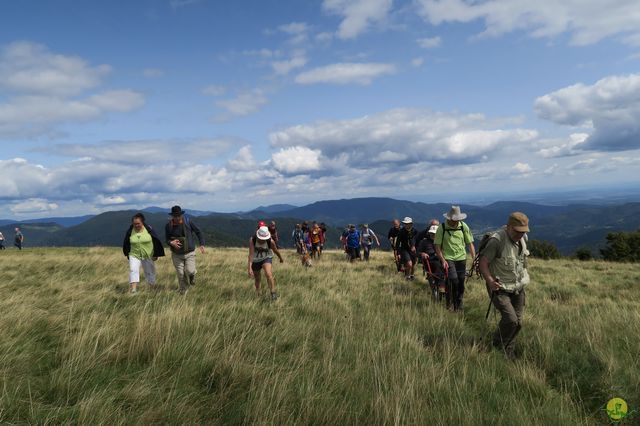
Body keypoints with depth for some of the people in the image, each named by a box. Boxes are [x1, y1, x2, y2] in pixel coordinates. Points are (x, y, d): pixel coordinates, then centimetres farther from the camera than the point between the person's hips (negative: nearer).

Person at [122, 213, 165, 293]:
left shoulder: (149, 229, -12)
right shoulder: (130, 231, -7)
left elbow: (156, 241, -4)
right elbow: (126, 244, 10)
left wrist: (156, 254, -3)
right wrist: (128, 254, 14)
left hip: (148, 256, -1)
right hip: (134, 255, 1)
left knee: (150, 272, 13)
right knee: (133, 270, -20)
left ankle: (152, 287, 35)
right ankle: (133, 289, -25)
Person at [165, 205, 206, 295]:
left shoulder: (188, 222, -10)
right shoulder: (168, 226, -7)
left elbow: (198, 232, -1)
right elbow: (167, 239, 4)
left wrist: (202, 244, -12)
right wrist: (171, 242, -20)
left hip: (189, 252, -1)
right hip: (176, 254, 1)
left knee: (189, 271, -14)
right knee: (180, 274, 3)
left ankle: (192, 275, 23)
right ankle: (183, 291, 26)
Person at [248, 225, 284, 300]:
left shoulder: (270, 241, -25)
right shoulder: (252, 240, -27)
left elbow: (276, 250, -6)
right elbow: (251, 254, -31)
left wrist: (281, 258, 12)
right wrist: (250, 268, -38)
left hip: (266, 258, -1)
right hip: (255, 260, 1)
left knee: (268, 274, -27)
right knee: (257, 279, 14)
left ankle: (273, 292, -15)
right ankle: (257, 294, 39)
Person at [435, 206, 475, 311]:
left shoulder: (463, 226, 0)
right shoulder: (442, 228, -7)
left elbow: (470, 243, 5)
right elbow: (437, 246, -5)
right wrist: (443, 260, -14)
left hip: (461, 258, 3)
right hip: (448, 258, -3)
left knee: (461, 283, 7)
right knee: (454, 281, -18)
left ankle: (459, 306, 24)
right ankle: (452, 304, -1)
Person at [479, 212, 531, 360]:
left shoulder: (522, 240, 3)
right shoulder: (497, 241, -21)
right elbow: (483, 262, -21)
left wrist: (523, 278, 18)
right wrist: (490, 280, -34)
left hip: (518, 288, 7)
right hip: (500, 289, -7)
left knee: (518, 322, 9)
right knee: (510, 320, -19)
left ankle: (508, 353, 28)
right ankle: (497, 347, 8)